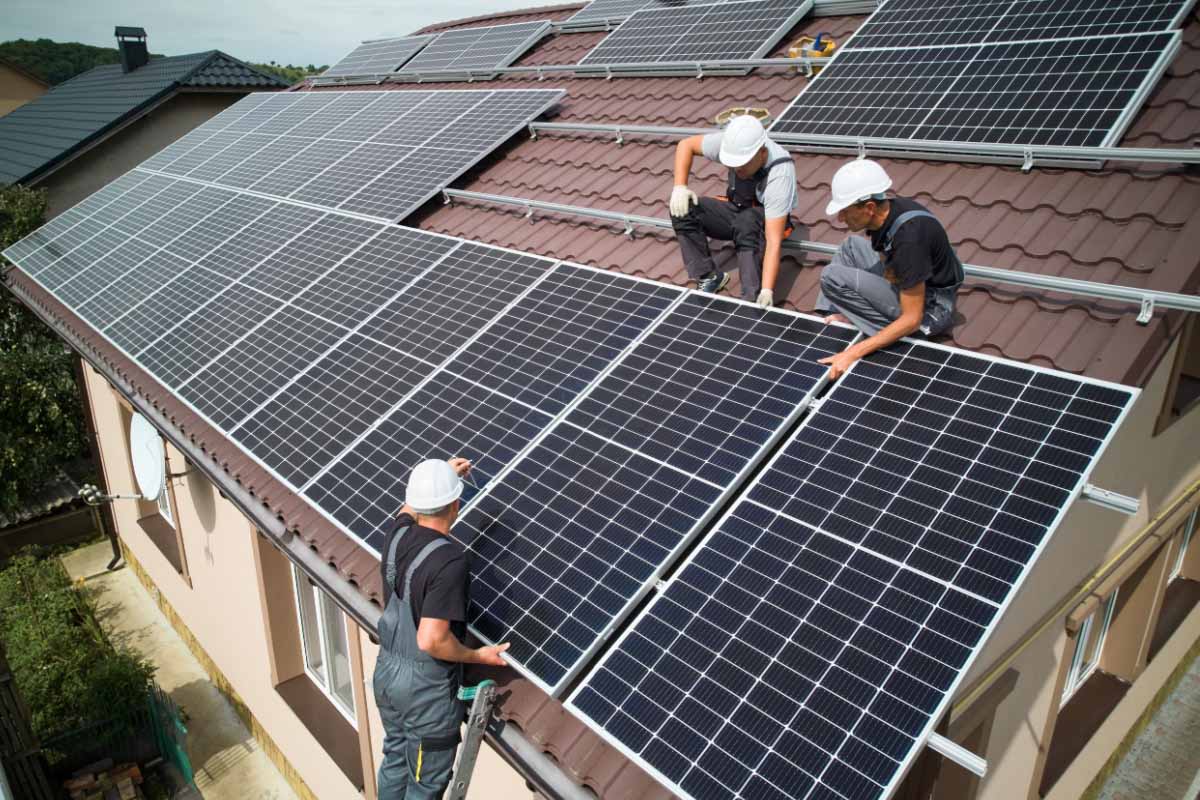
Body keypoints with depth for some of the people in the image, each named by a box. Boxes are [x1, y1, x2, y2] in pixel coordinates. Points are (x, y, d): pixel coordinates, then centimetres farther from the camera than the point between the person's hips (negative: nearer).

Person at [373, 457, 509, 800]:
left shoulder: (398, 534, -6)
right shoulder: (450, 560, -28)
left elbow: (409, 510, 22)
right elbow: (431, 640, -31)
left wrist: (443, 475, 33)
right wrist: (477, 656, -14)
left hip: (387, 671, 7)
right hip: (426, 685, -7)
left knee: (394, 760, 26)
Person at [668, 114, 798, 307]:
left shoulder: (779, 176, -35)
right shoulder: (731, 144, -23)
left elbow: (773, 241, -39)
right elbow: (686, 145, -5)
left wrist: (767, 291, -47)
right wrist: (680, 187, -19)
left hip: (767, 220, -5)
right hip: (737, 208, 5)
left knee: (746, 222, -41)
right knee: (683, 210, -20)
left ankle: (753, 299, -34)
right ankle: (709, 277, -10)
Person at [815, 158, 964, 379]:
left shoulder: (909, 237, -32)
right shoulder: (887, 210, -8)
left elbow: (912, 319, -29)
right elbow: (889, 273, 4)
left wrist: (853, 353, -32)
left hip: (930, 308, -9)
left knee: (833, 276, -17)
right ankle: (845, 317, 5)